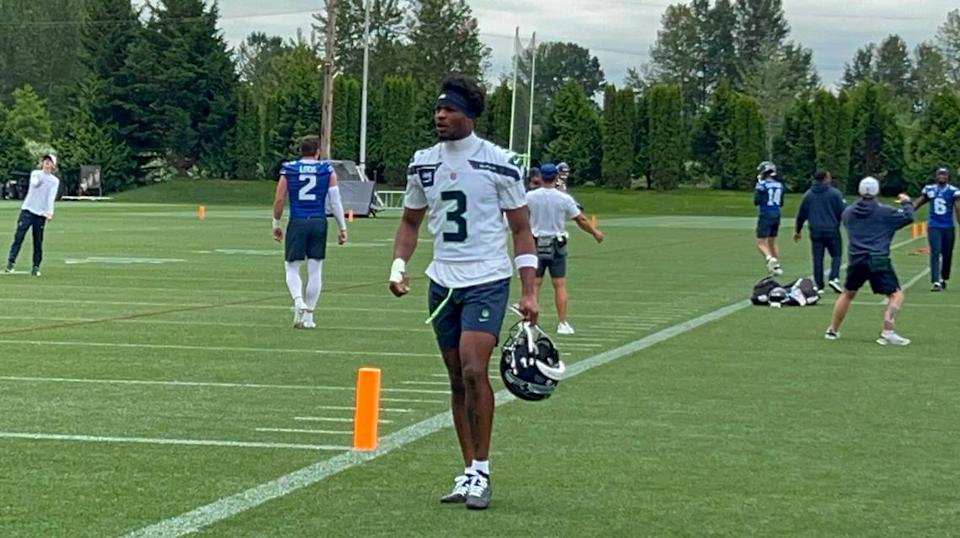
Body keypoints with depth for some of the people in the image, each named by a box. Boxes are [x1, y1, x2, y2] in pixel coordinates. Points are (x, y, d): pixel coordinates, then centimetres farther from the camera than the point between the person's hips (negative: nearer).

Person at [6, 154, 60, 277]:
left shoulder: (55, 181, 7)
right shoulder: (35, 174, 9)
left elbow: (51, 197, -6)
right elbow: (34, 183, -14)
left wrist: (49, 212, -21)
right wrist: (37, 182, -38)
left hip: (41, 214, 0)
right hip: (27, 210, 0)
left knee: (38, 241, 0)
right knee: (18, 237, -9)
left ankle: (36, 267, 6)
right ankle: (11, 262, -8)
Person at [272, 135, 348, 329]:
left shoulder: (288, 170, 2)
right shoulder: (327, 170, 3)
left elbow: (279, 200, 2)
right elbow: (335, 201, 0)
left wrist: (276, 224, 14)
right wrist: (342, 228, 6)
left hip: (297, 222, -1)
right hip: (319, 222, 1)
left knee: (292, 268, 7)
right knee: (315, 271, 8)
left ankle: (299, 301, -19)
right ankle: (308, 316, 9)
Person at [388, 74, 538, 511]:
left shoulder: (499, 163, -7)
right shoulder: (423, 164, 6)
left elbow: (521, 230, -2)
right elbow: (411, 221, 18)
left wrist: (529, 292, -8)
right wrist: (399, 266, 1)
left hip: (487, 282, -5)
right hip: (443, 282, 5)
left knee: (473, 371, -18)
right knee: (457, 380, 8)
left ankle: (481, 471, -7)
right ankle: (470, 471, 16)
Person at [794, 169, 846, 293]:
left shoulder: (808, 195, 7)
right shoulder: (835, 193, -6)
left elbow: (801, 215, 13)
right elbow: (843, 212, -6)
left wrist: (798, 230, 23)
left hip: (816, 232, 3)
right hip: (832, 231, -3)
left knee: (817, 258, 6)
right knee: (836, 255, 7)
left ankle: (819, 285, 5)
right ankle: (834, 278, -13)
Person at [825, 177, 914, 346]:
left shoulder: (848, 213, 10)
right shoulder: (884, 212, -3)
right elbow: (908, 217, 1)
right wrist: (907, 203, 21)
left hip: (856, 260, 5)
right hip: (878, 261, -5)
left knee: (847, 294, 24)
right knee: (896, 295, -1)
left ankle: (832, 330, 28)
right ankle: (888, 332, -17)